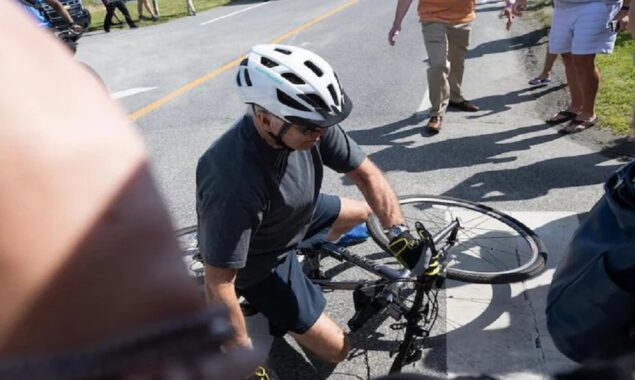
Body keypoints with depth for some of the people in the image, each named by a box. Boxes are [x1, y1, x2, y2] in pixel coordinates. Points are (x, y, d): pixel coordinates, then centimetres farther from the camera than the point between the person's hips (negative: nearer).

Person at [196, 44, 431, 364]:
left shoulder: (307, 124, -24)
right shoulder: (234, 187, -43)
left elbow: (366, 173, -12)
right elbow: (218, 284, -33)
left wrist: (399, 233, -21)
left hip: (297, 218, 6)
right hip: (260, 263, -6)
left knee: (362, 212, 21)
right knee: (336, 349, 0)